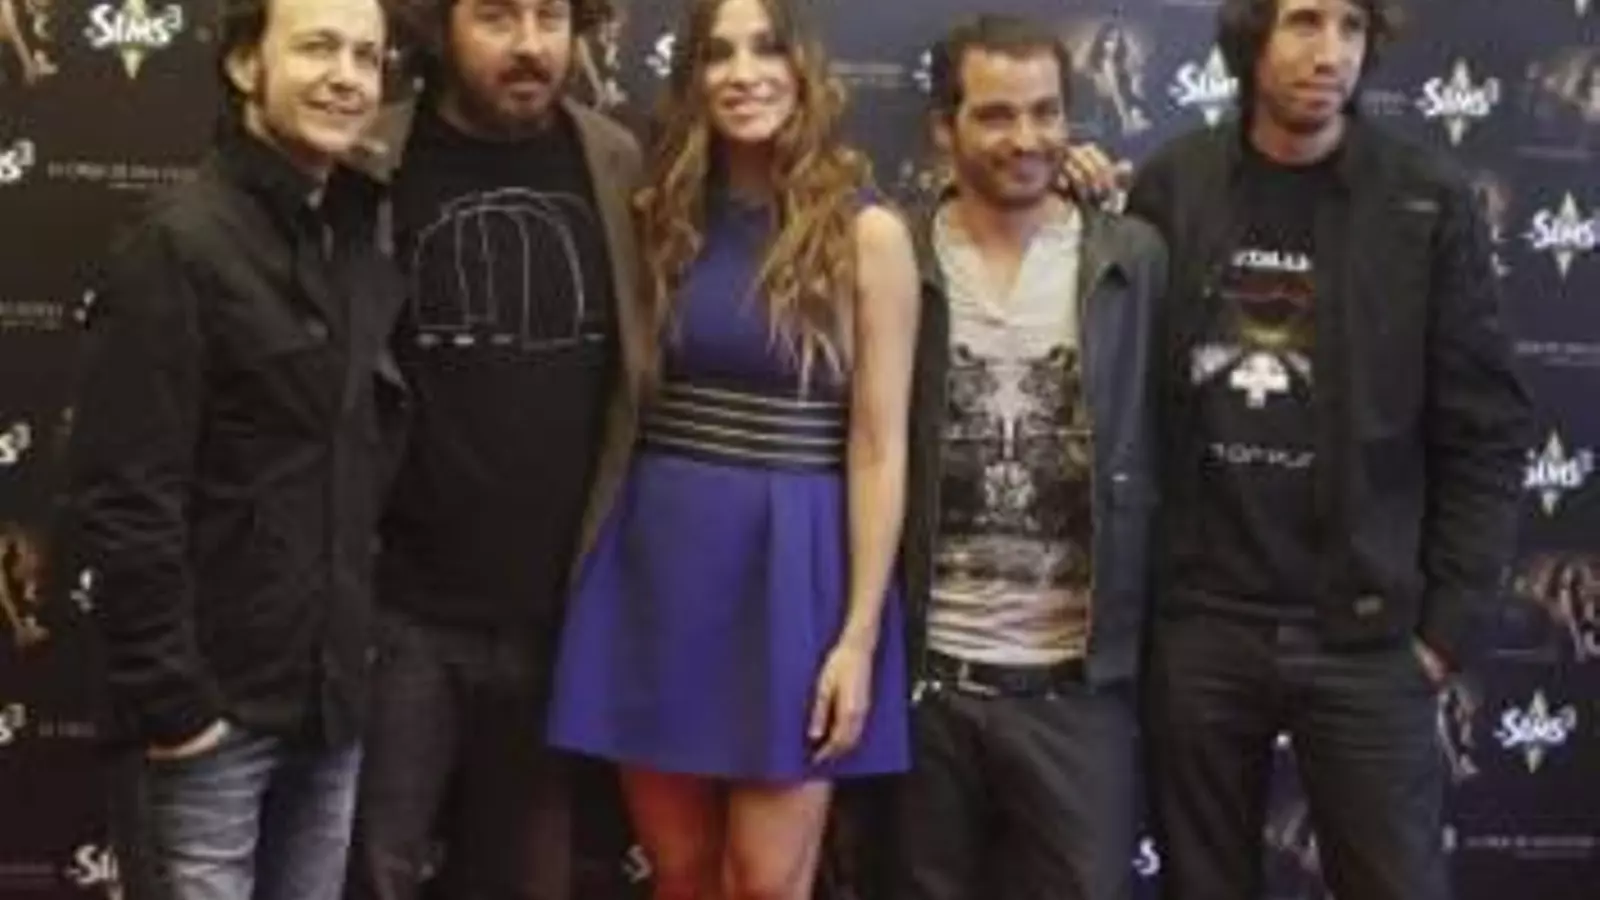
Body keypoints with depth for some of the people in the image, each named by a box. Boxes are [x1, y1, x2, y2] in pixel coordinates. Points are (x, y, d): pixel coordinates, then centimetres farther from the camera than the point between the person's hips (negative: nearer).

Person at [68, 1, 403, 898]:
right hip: (223, 698, -6)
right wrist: (167, 696, -16)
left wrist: (369, 641, 6)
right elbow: (128, 501, -15)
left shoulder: (368, 242, 9)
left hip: (335, 689, 6)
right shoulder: (180, 245, -11)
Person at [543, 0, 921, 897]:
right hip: (660, 559, 4)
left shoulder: (866, 232, -5)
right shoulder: (667, 217, 7)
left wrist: (860, 633, -11)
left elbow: (879, 446, -7)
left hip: (789, 565, -4)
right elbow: (638, 402, 10)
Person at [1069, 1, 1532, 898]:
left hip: (1365, 634, -1)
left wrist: (1448, 623, -5)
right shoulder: (1172, 186, 2)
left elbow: (1485, 431, -2)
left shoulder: (1430, 201, -3)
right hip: (1198, 625, 2)